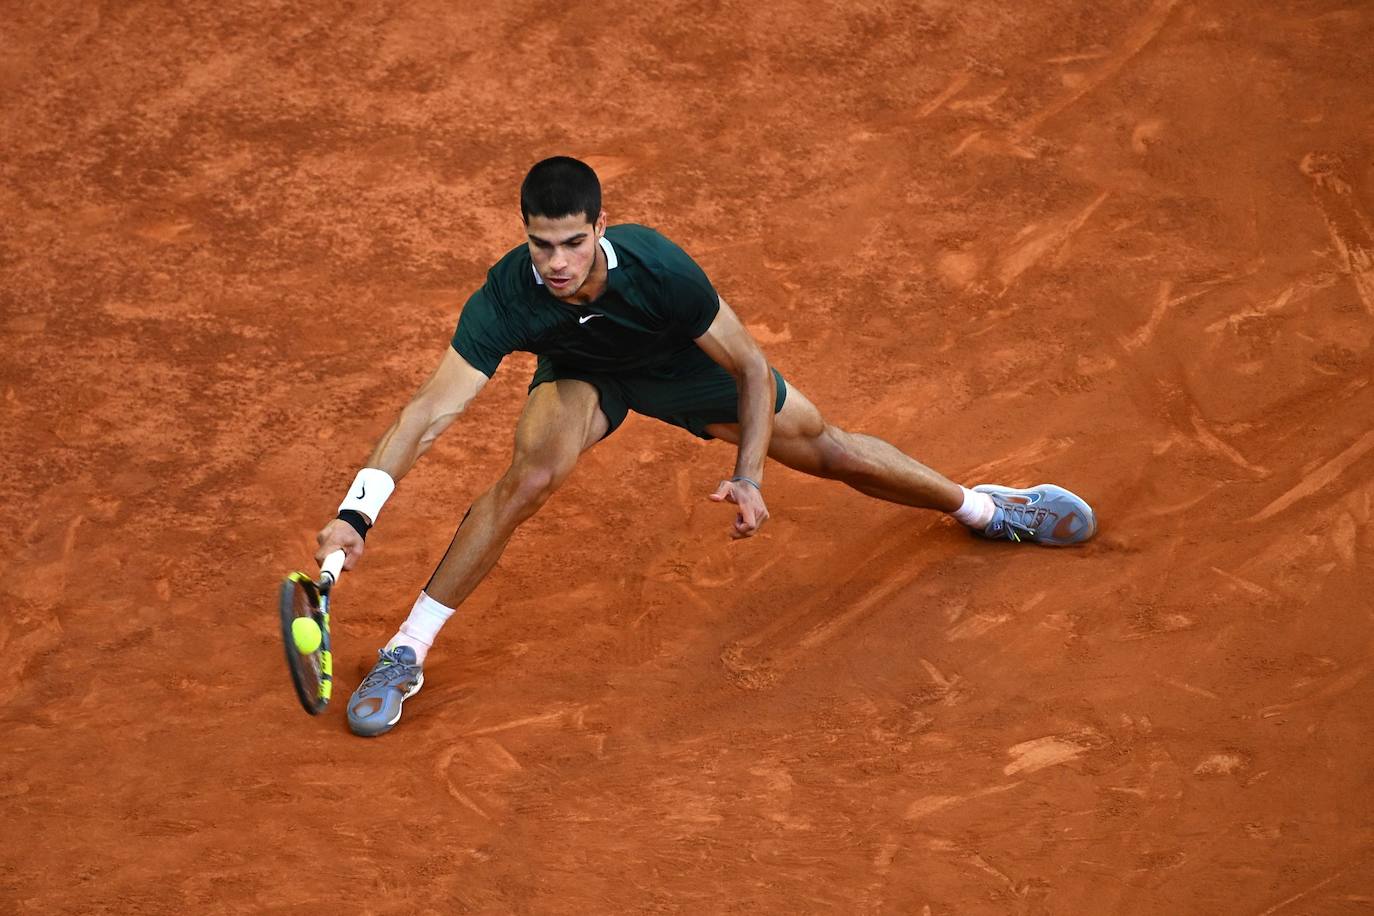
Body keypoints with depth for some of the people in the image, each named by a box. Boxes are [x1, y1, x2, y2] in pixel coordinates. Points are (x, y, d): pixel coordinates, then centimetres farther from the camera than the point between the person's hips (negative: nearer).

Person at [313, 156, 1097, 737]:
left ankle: (981, 507, 39)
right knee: (532, 474, -31)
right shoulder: (506, 299, -40)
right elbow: (431, 411, -41)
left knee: (827, 448, 10)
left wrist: (748, 477, -34)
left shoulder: (659, 269, -41)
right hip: (584, 375, -1)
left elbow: (753, 369, -27)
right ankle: (405, 655, -20)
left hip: (682, 365, 1)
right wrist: (355, 515, -51)